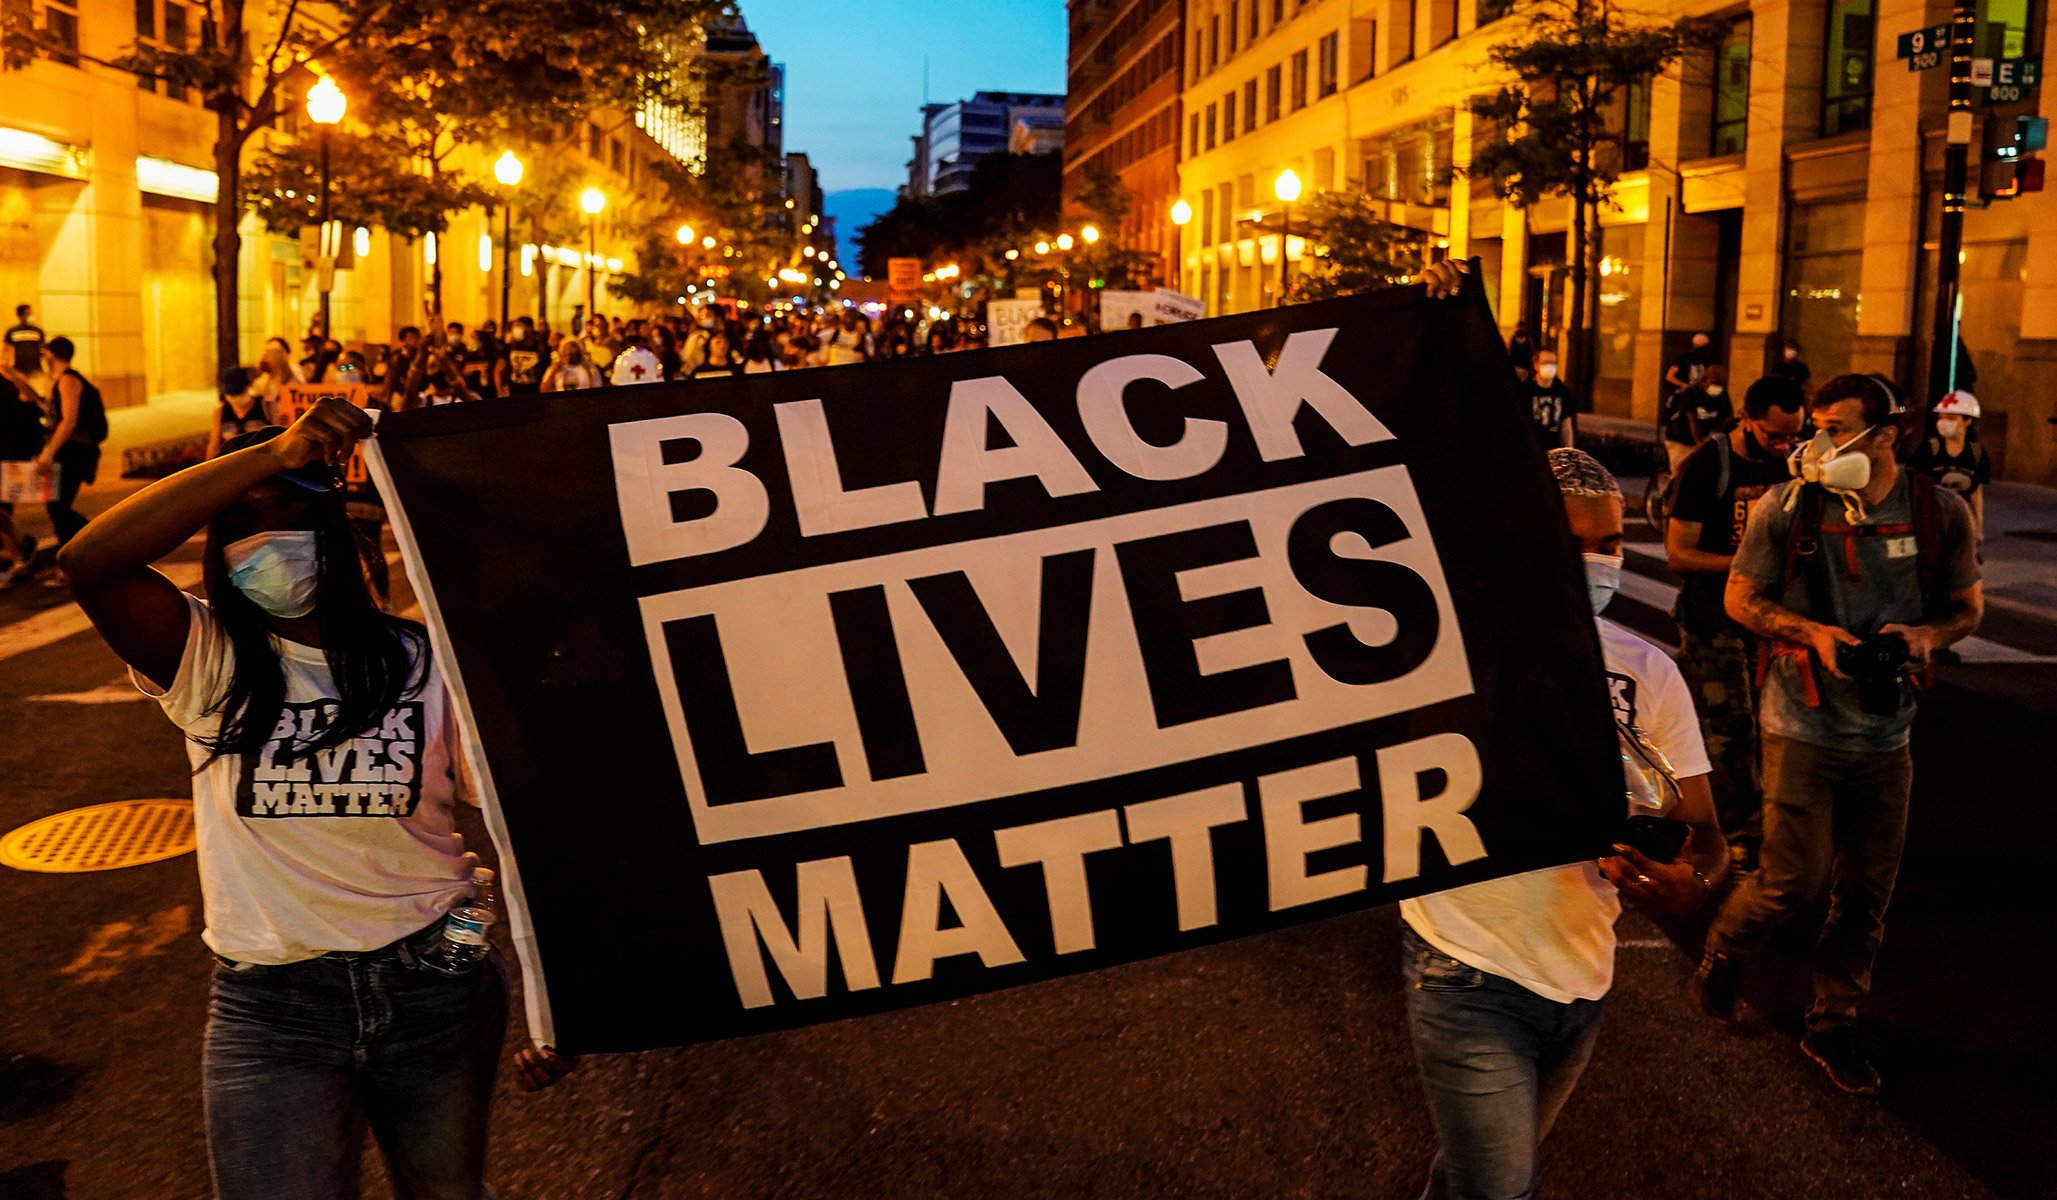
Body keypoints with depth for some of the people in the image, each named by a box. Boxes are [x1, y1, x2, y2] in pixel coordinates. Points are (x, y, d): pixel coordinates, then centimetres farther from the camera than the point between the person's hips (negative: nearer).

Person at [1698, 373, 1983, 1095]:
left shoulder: (1941, 513, -3)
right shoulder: (1788, 507, -9)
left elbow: (1967, 606, 10)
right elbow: (1741, 598, 0)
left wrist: (1925, 634, -12)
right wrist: (1813, 632, -16)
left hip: (1885, 733, 3)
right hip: (1803, 725, -3)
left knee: (1866, 892, 8)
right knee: (1794, 880, -4)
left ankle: (1833, 1024, 26)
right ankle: (1723, 953, 27)